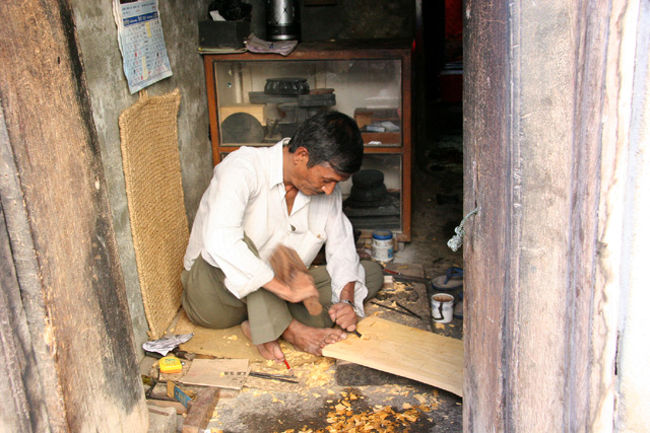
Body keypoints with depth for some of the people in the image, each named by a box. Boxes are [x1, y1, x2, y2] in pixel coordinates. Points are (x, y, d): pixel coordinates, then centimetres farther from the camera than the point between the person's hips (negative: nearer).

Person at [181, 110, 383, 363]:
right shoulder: (243, 168, -24)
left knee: (372, 271, -4)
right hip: (212, 299, -6)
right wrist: (286, 289, -41)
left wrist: (347, 301, -17)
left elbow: (342, 249, 1)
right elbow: (219, 241, -38)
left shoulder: (327, 189, -2)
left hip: (274, 294, 7)